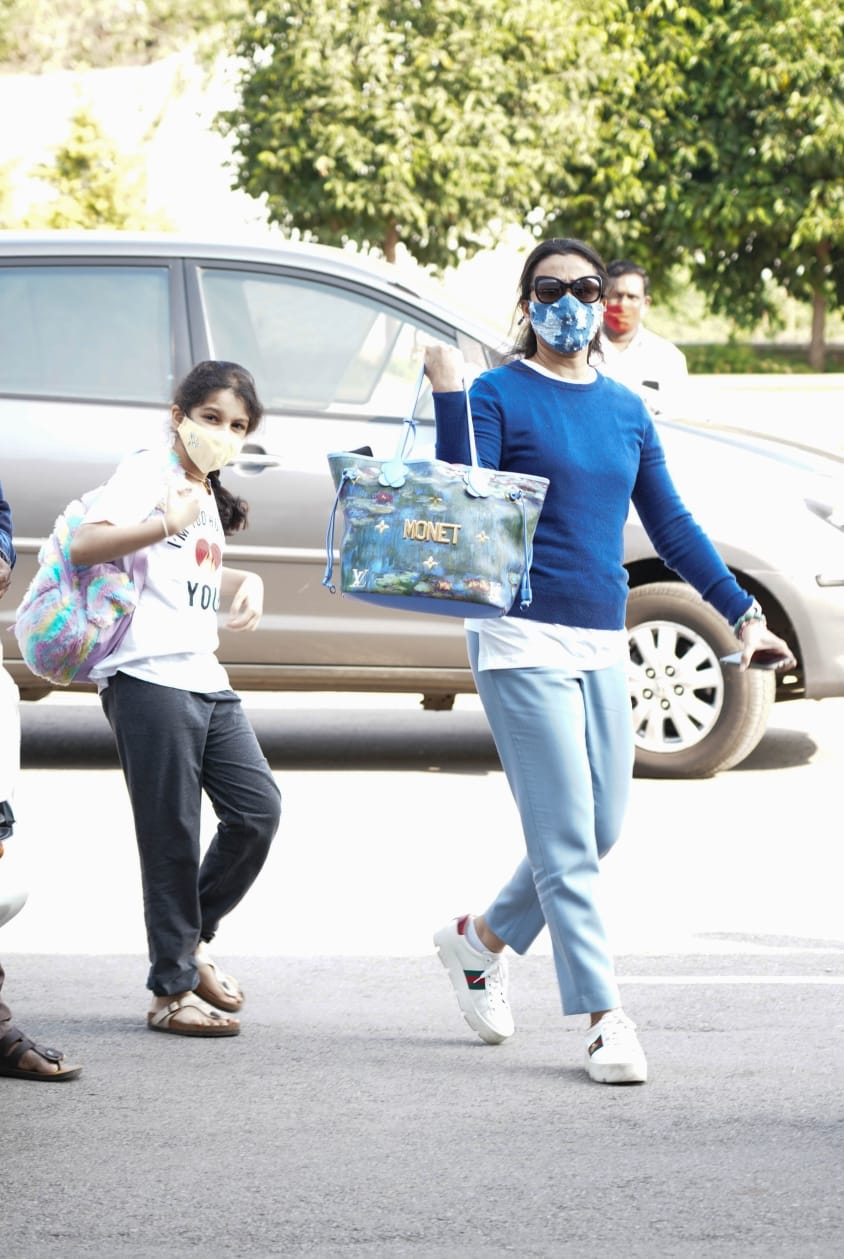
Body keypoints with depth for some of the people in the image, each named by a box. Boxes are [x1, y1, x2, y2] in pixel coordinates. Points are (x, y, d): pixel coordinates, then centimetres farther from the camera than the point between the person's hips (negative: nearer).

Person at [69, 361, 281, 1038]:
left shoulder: (208, 494, 23)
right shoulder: (148, 472, -4)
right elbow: (85, 544, -20)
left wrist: (246, 582, 20)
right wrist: (170, 523, -31)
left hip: (204, 678, 9)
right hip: (149, 677, -9)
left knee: (257, 809, 1)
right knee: (172, 834, -6)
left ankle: (194, 938, 20)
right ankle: (172, 990, 1)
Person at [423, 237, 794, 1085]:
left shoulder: (626, 412, 13)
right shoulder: (499, 397, -3)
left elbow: (670, 526, 18)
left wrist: (741, 612, 15)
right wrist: (448, 398, -20)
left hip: (601, 646, 6)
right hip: (523, 638, -6)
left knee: (601, 831, 9)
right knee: (567, 839, -7)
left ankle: (480, 941, 30)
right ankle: (605, 1021, -5)